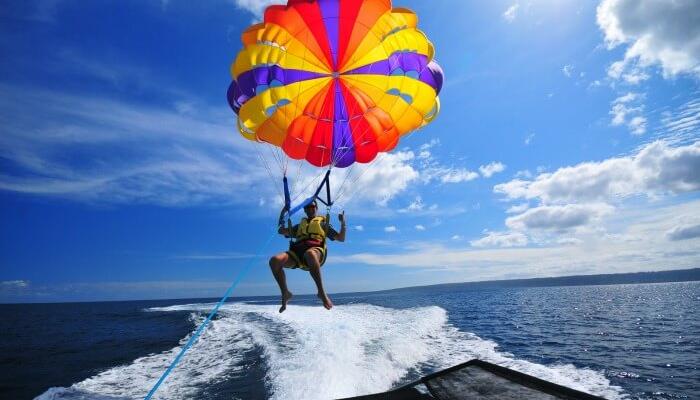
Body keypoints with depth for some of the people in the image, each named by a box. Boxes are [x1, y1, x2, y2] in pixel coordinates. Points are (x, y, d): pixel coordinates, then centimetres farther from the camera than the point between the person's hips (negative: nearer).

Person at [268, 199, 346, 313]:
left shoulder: (323, 223, 27)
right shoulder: (300, 225, 36)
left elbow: (341, 238, 20)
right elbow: (281, 231, 31)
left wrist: (343, 223, 6)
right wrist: (282, 216, 26)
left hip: (315, 250, -3)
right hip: (297, 252, 4)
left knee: (309, 254, -45)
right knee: (274, 260, -28)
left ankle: (321, 291, -35)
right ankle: (285, 293, -11)